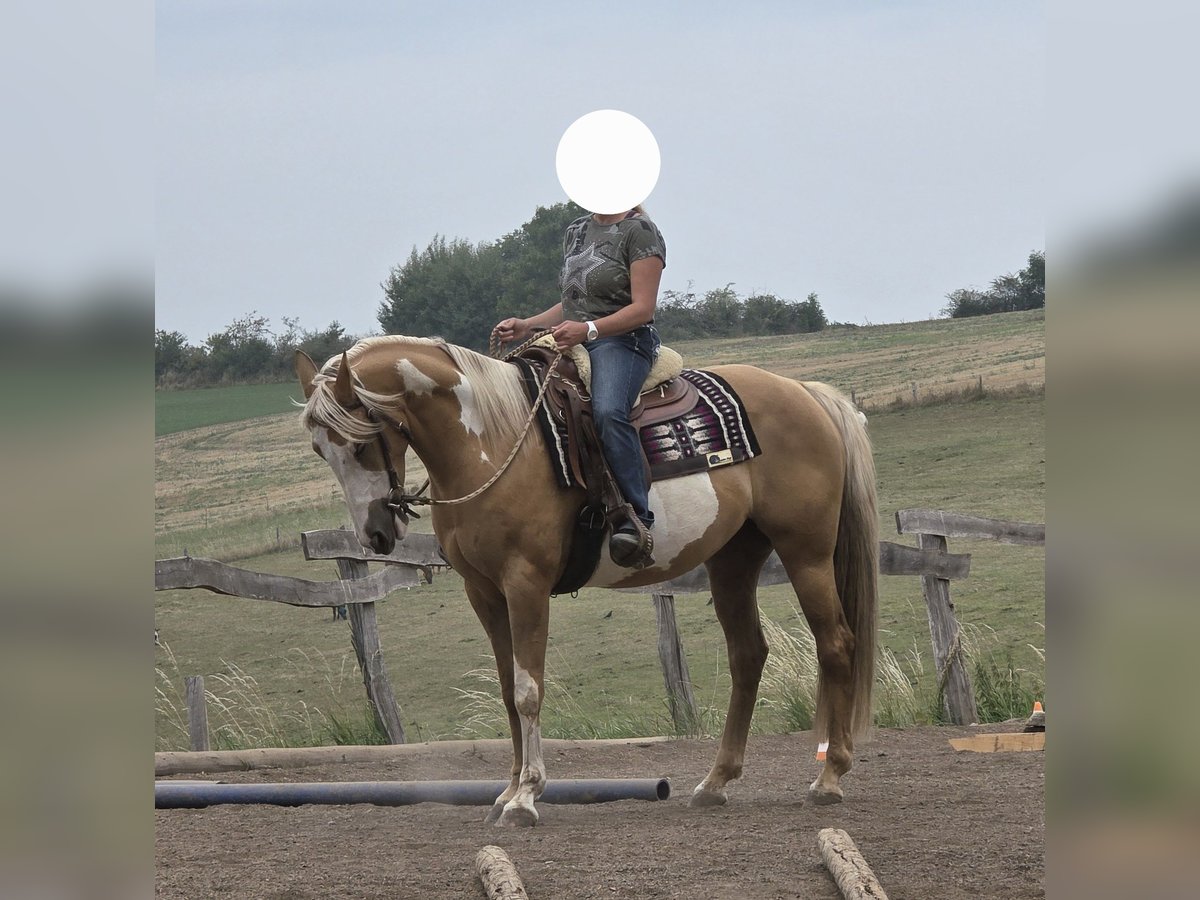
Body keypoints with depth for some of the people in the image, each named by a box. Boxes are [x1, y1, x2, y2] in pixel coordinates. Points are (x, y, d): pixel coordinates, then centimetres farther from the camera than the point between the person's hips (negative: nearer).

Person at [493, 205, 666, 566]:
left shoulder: (639, 231, -4)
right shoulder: (577, 231, 20)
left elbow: (643, 308, -12)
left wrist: (588, 330, -25)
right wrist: (526, 326, 12)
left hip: (621, 342, -9)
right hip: (569, 345, 9)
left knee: (608, 411, -37)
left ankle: (636, 519, -38)